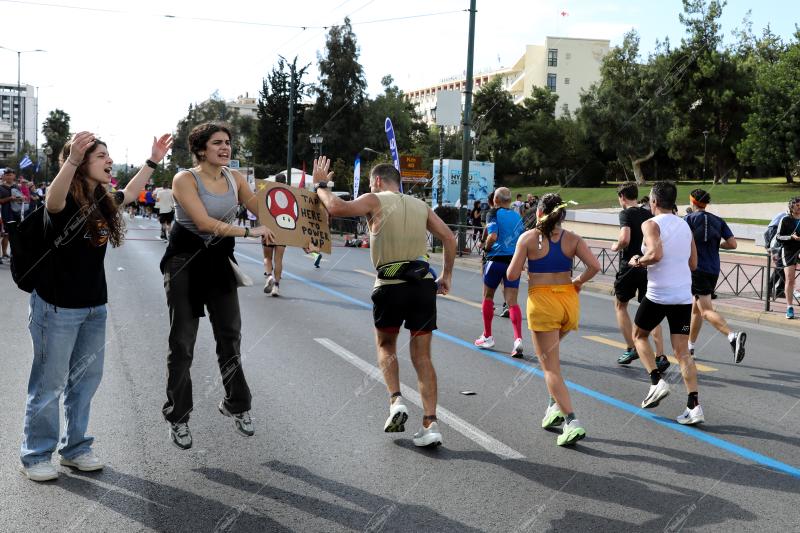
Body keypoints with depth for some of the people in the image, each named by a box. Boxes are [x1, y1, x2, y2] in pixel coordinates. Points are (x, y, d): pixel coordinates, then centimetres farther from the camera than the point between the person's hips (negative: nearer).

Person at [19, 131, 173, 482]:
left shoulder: (104, 202, 5)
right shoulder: (67, 201, -18)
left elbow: (127, 195, 28)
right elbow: (52, 202, -44)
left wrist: (152, 161, 29)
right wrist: (71, 160, -60)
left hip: (94, 307, 8)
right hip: (57, 308, -7)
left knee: (86, 379, 16)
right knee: (49, 384, 3)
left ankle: (74, 447, 32)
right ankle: (34, 456, 19)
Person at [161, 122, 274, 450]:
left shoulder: (234, 178, 4)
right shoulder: (185, 179, -13)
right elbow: (205, 222, -24)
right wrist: (249, 232, -29)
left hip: (219, 262, 5)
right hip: (186, 262, -5)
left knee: (230, 334, 7)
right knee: (182, 340, 0)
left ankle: (236, 405, 25)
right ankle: (178, 417, 13)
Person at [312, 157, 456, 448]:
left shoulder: (375, 200, 1)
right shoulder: (421, 205, 15)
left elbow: (336, 207, -11)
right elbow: (449, 238, 11)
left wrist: (320, 184, 6)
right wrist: (447, 275, 18)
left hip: (390, 286, -3)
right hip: (423, 284, 3)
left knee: (385, 346, 21)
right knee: (422, 356, 7)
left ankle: (396, 400, 1)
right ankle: (430, 424, -1)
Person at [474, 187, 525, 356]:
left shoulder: (495, 214, -6)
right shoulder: (518, 216, 11)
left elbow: (493, 236, -19)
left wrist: (486, 247, -1)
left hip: (497, 259, -4)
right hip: (515, 260, 4)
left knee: (488, 297, 15)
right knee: (512, 302, 2)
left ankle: (487, 337, 23)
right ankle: (518, 339, -16)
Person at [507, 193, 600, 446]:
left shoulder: (528, 238, -5)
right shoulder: (572, 239, 3)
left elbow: (512, 275, -7)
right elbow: (595, 266, -9)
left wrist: (523, 263, 14)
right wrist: (578, 281, 9)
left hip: (542, 302, -4)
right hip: (569, 300, 4)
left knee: (550, 366, -1)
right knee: (550, 355, 28)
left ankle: (572, 421, -13)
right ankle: (555, 406, 21)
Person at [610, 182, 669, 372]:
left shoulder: (626, 214, -9)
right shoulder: (649, 214, 10)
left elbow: (625, 239, -24)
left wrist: (616, 246, -4)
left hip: (629, 266, -5)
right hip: (648, 267, 5)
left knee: (620, 305, 15)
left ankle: (631, 349, 8)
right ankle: (660, 356, -2)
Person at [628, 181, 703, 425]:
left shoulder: (651, 224, -8)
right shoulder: (685, 225, 12)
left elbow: (655, 254, -24)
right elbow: (693, 264, 16)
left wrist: (638, 262, -6)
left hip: (658, 294, -5)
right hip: (684, 295, 5)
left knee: (639, 335, 20)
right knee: (682, 351, 5)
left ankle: (657, 381, 5)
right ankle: (694, 405, -5)